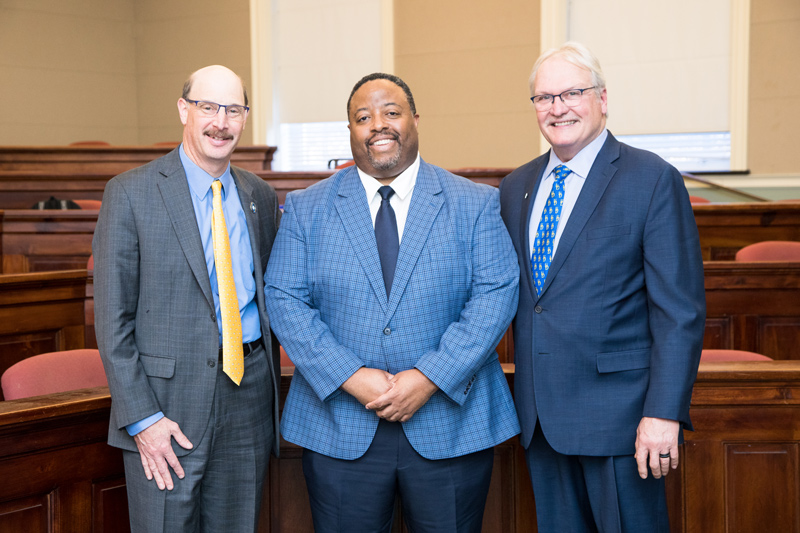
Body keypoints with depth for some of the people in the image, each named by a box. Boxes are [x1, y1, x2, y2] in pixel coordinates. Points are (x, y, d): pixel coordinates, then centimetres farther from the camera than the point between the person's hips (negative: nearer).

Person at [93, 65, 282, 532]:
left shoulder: (262, 197, 10)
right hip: (169, 400, -4)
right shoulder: (131, 194, -6)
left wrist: (271, 391, 13)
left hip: (250, 394, 5)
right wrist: (140, 418, -13)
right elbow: (113, 317, -8)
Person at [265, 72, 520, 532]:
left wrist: (430, 378, -16)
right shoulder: (306, 208, 5)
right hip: (340, 430, 1)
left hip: (451, 422, 0)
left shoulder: (476, 204, 2)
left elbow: (496, 295, -6)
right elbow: (286, 301, -1)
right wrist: (350, 377, -14)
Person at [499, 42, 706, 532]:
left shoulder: (653, 180, -8)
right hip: (540, 415, 6)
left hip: (618, 413, -5)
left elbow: (681, 311, -12)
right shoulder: (516, 187, 11)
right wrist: (527, 393, 9)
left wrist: (664, 413, -18)